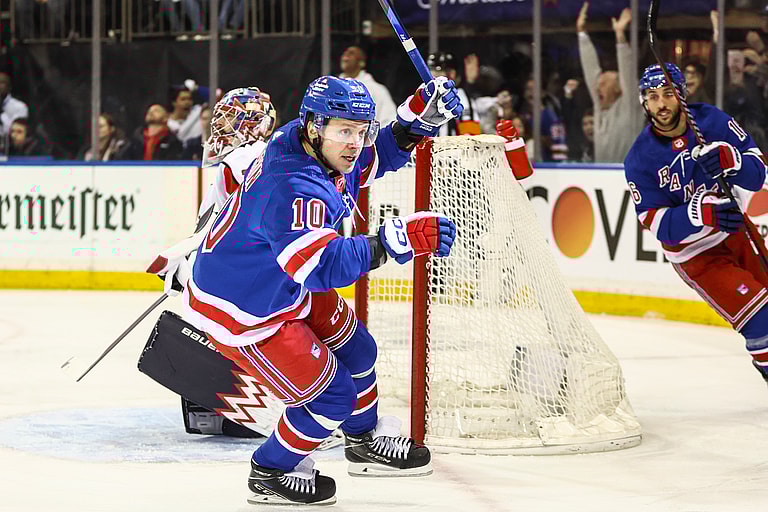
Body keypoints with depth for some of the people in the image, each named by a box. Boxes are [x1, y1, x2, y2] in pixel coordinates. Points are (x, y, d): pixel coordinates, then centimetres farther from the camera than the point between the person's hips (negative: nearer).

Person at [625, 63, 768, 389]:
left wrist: (728, 160, -33)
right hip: (695, 253, -4)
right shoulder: (640, 160, -16)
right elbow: (658, 224, -20)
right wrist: (704, 212, -38)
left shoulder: (711, 121, -10)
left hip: (737, 232, 4)